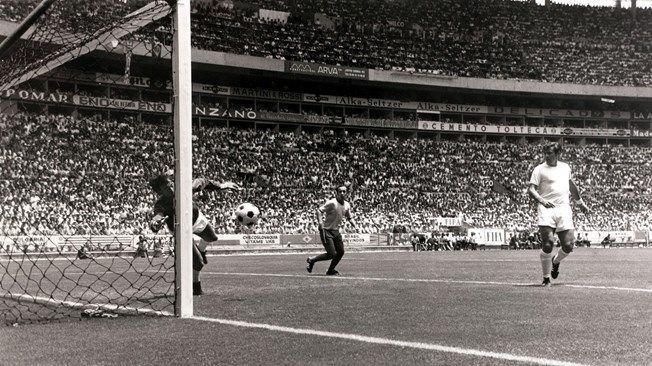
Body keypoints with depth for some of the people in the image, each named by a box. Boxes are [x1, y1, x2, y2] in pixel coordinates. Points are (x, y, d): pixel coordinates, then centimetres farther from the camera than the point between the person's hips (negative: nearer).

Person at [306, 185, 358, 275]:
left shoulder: (347, 205, 6)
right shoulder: (332, 203, -17)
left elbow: (349, 218, 21)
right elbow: (319, 210, -22)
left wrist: (354, 224, 2)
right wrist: (321, 223, -34)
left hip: (336, 231, 8)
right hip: (326, 231, -8)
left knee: (341, 252, 5)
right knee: (331, 254, -12)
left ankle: (330, 270, 21)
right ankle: (311, 261, 9)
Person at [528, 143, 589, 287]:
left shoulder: (565, 167, 17)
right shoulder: (540, 169, 2)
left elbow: (571, 185, 32)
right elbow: (531, 189, -6)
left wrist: (580, 202, 41)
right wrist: (541, 199, -25)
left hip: (564, 209, 4)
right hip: (546, 209, -4)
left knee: (568, 245, -4)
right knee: (548, 244, -13)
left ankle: (555, 261, 30)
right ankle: (546, 279, 1)